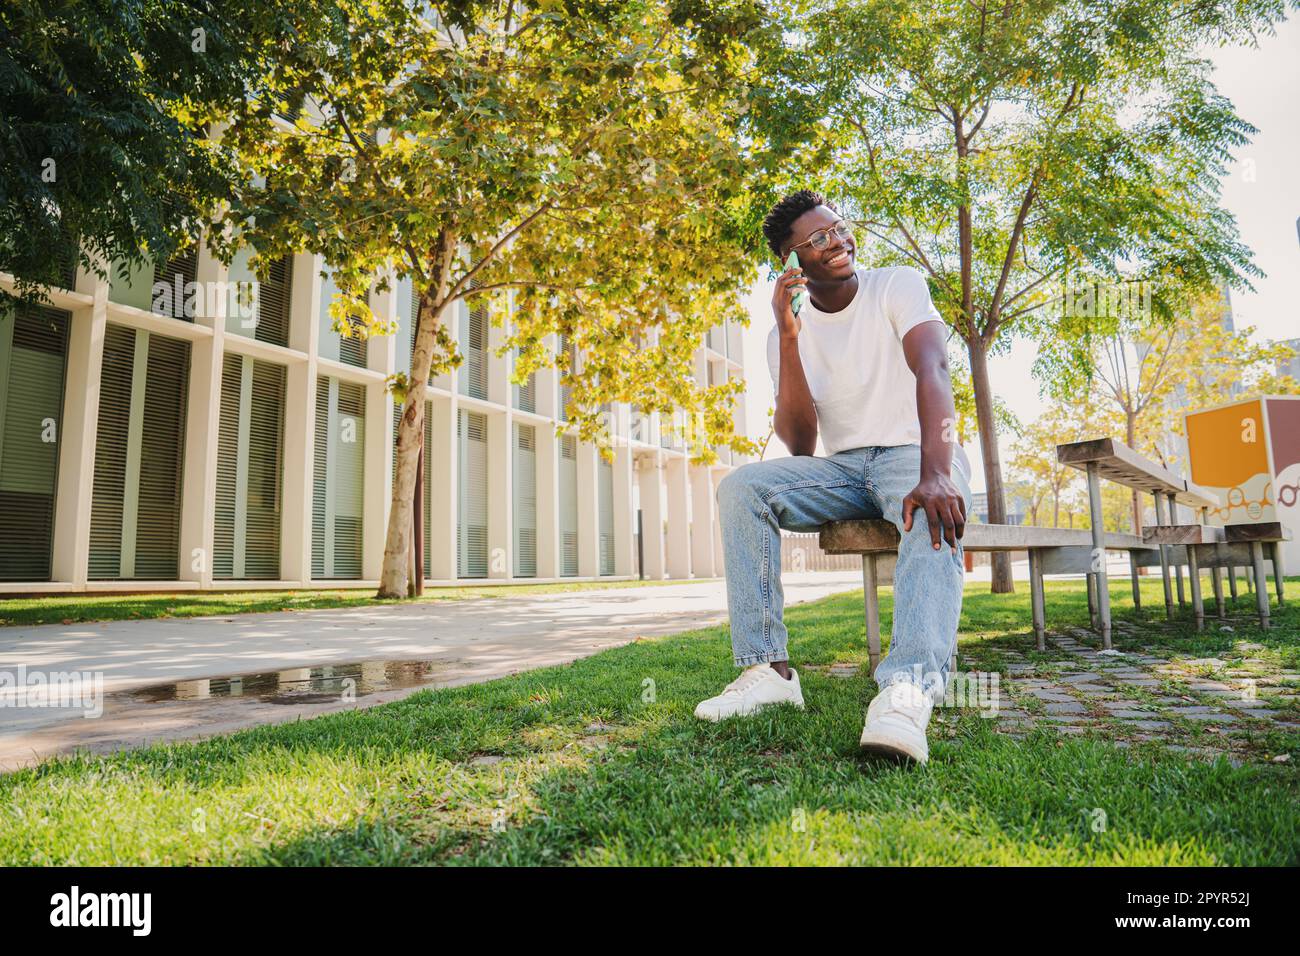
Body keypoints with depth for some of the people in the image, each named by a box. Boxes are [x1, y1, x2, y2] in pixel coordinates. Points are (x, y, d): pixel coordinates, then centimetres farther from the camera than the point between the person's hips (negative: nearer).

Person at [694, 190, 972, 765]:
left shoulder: (898, 286, -5)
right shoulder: (786, 333, 1)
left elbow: (932, 371, -25)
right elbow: (800, 447, -10)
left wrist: (935, 474, -43)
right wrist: (789, 338, -19)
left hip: (914, 453, -3)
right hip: (844, 468, 3)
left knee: (933, 515, -38)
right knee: (741, 488, -22)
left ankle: (908, 691, -56)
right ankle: (767, 669, -25)